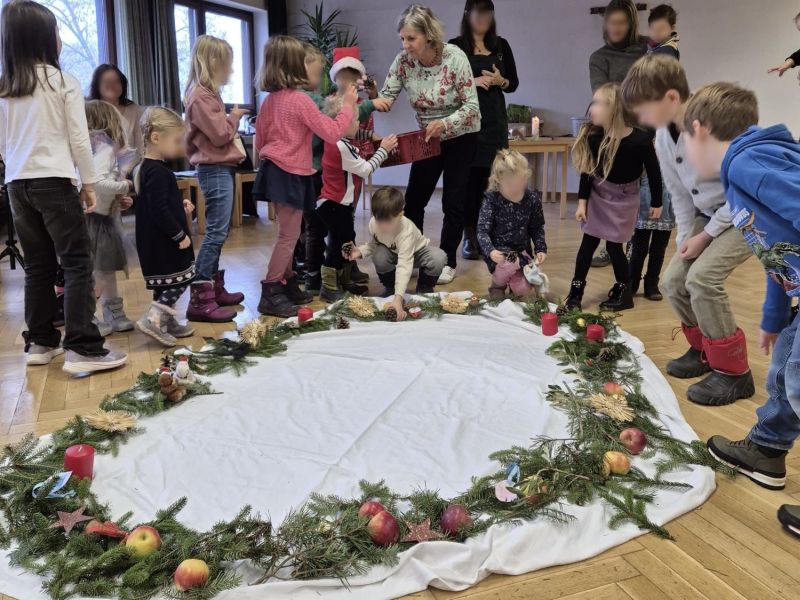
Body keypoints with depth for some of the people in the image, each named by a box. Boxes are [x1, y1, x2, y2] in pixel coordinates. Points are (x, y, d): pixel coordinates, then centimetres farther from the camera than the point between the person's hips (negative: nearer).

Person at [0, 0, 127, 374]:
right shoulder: (64, 83, -4)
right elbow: (78, 139, -5)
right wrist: (89, 182, 4)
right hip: (53, 182, -6)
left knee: (38, 265, 12)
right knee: (77, 263, -5)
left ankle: (40, 343, 18)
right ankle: (81, 349, -10)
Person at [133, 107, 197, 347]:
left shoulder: (147, 168, 12)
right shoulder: (157, 172, -20)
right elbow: (159, 210, -25)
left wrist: (180, 206, 10)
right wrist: (180, 235, -19)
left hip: (156, 242, 10)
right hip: (164, 242, -10)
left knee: (167, 282, 17)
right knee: (181, 278, -3)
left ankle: (167, 322, 26)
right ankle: (152, 318, -6)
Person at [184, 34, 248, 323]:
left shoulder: (206, 93, 16)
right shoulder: (200, 96, -15)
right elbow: (220, 135, -18)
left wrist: (231, 118, 6)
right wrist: (234, 116, -3)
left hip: (220, 168, 11)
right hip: (215, 170, -11)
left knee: (218, 231, 14)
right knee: (216, 232, -12)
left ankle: (215, 288, 22)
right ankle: (200, 300, -11)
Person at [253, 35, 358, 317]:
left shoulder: (270, 100, 9)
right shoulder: (300, 100, -15)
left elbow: (260, 141, 16)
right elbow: (332, 133, -16)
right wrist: (348, 105, -4)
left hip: (274, 170, 9)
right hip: (291, 174, -9)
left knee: (288, 233, 18)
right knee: (289, 235, -3)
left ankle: (288, 285, 27)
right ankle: (270, 294, 0)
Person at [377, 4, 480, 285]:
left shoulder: (455, 57, -24)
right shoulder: (403, 60, -13)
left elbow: (471, 107, -23)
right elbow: (386, 96, -14)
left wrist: (444, 123, -39)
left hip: (460, 138, -4)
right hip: (428, 138, 4)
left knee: (453, 201, -2)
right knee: (414, 199, 6)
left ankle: (448, 261, 12)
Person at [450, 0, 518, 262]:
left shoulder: (501, 46, 12)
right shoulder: (455, 46, 2)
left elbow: (514, 83, 15)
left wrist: (500, 81, -7)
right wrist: (472, 82, -17)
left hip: (495, 121, 3)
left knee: (492, 179, -1)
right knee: (469, 178, -5)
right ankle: (469, 237, 1)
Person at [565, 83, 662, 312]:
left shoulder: (641, 140, -25)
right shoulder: (594, 137, -15)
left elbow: (654, 172, -12)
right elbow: (587, 172, -5)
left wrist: (656, 203, -3)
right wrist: (582, 201, -6)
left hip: (624, 198, -3)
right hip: (598, 194, 3)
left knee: (613, 245, 1)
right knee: (588, 243, 5)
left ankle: (623, 292, 20)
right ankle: (575, 292, 13)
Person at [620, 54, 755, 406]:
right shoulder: (663, 137, -5)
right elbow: (679, 194, 5)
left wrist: (705, 236, -17)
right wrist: (686, 238, -1)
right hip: (708, 215, 8)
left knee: (702, 277, -23)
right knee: (674, 281, 1)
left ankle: (733, 371, -7)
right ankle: (705, 350, 25)